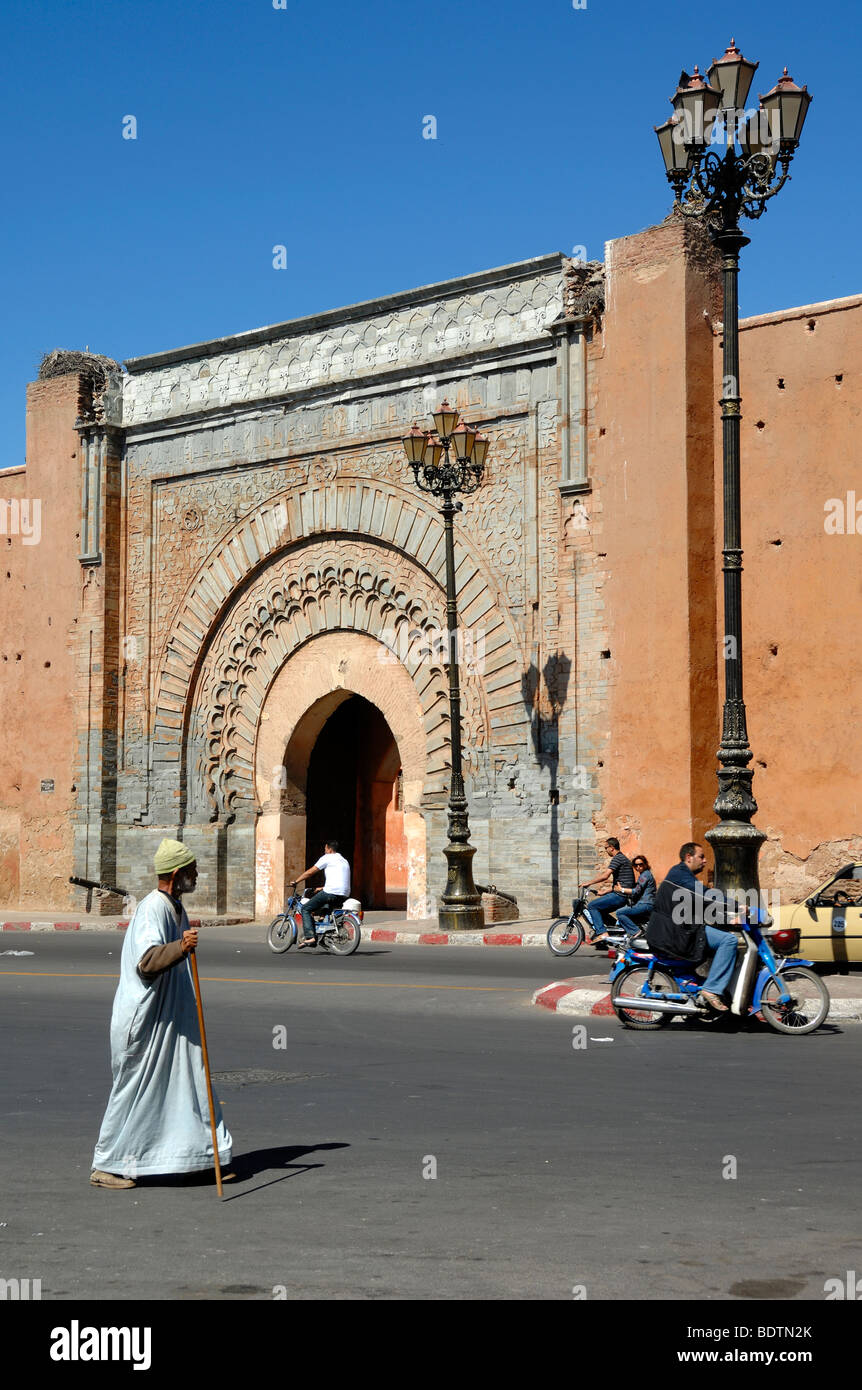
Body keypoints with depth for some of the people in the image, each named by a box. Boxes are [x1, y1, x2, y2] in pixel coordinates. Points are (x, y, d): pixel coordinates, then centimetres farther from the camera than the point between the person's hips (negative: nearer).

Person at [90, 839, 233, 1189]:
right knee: (134, 1091, -2)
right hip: (144, 1018, -9)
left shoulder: (176, 909, 13)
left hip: (171, 1017, 9)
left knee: (188, 1080, 9)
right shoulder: (152, 908, -18)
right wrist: (180, 947, -47)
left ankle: (206, 1157, 14)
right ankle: (105, 1166, 9)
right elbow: (146, 961, -32)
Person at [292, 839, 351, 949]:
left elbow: (310, 872, 4)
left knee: (305, 909, 1)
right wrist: (322, 888, 40)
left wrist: (296, 882, 16)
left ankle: (309, 937, -15)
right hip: (344, 895, 8)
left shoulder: (327, 858, 3)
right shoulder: (344, 861, 26)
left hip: (331, 893, -8)